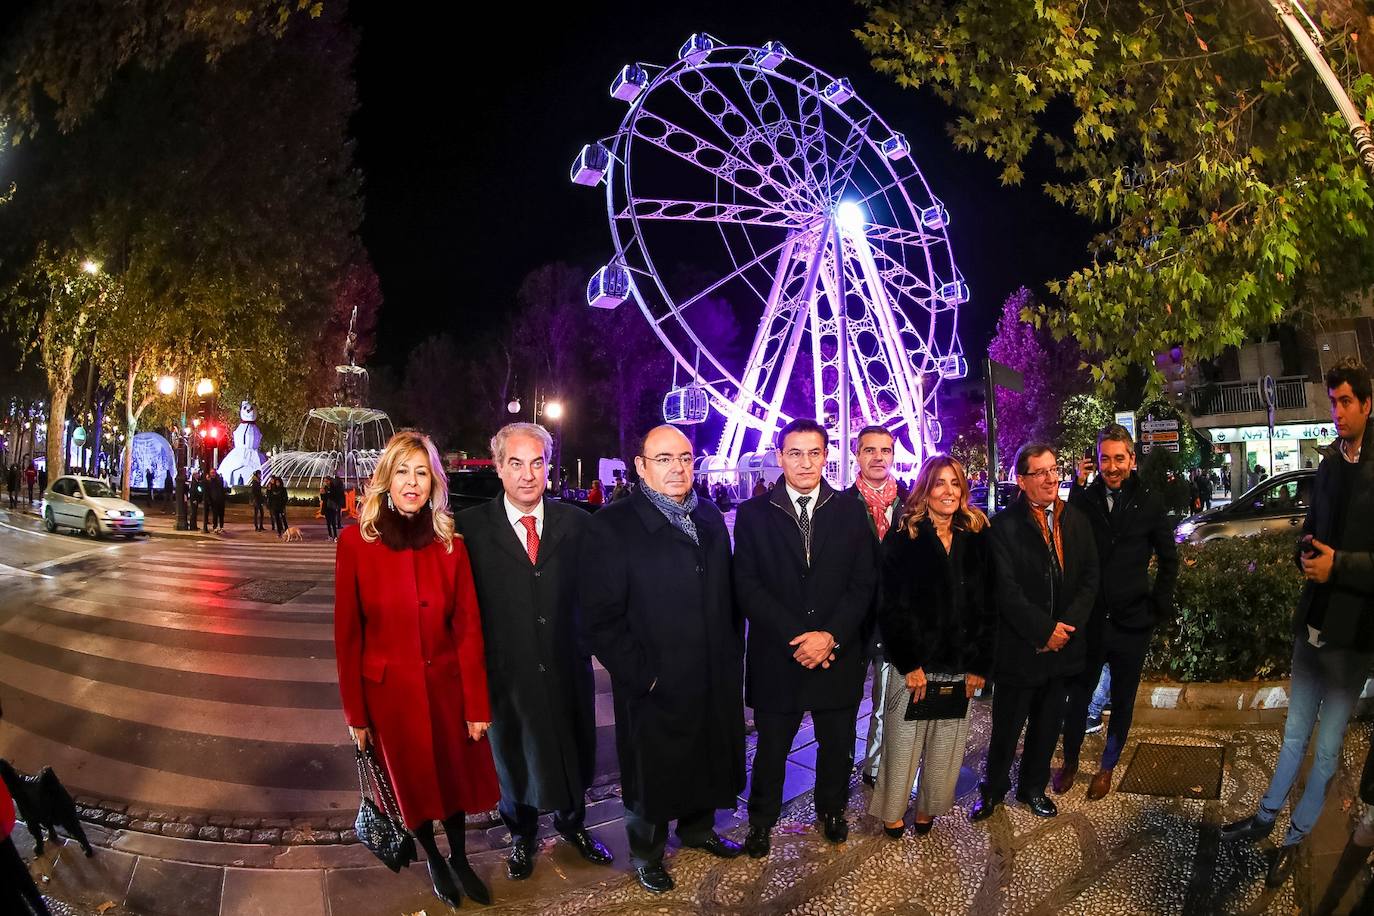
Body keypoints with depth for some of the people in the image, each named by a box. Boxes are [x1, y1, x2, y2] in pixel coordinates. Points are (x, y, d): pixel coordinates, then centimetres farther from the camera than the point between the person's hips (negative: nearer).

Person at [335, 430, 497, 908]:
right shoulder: (356, 542, -12)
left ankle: (460, 859, 43)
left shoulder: (450, 544, -6)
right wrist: (355, 712, -5)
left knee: (454, 776, 18)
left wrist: (477, 705, -5)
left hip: (446, 685, 1)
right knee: (412, 783, 19)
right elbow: (347, 634, -8)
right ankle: (433, 860, 45)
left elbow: (468, 628, -5)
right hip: (389, 690, -1)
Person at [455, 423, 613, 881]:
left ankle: (571, 821, 47)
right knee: (514, 759, 19)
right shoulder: (470, 526, -10)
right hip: (505, 672, -2)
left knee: (574, 754, 19)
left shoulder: (576, 522, -4)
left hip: (567, 669, 2)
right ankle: (522, 835, 45)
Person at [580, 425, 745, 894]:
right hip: (656, 690, -5)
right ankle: (646, 854, 40)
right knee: (654, 776, 15)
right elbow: (600, 620, -17)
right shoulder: (610, 526, -15)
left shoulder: (710, 517, 5)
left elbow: (727, 593, 12)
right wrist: (643, 675, -17)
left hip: (714, 683, 5)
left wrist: (732, 656, 7)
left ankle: (697, 828, 49)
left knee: (707, 763, 22)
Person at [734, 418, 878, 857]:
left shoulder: (851, 511, 2)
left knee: (837, 746, 17)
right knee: (771, 748, 12)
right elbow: (747, 587, -7)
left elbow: (863, 584, -2)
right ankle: (762, 820, 35)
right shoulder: (753, 514, -2)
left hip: (840, 654, 2)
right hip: (776, 657, -1)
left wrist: (831, 636, -15)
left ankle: (832, 810, 42)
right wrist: (794, 637, -16)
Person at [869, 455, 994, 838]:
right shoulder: (902, 536, -4)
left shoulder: (976, 537, 7)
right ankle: (892, 810, 24)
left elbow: (987, 606, 7)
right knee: (904, 739, 4)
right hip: (914, 662, -3)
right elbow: (892, 605, -8)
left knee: (947, 741, 10)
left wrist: (980, 664, 1)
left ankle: (929, 807, 30)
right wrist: (910, 663, -12)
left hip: (960, 664, 3)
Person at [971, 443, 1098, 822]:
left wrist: (1066, 626, -8)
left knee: (1048, 724, 18)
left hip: (1062, 644, 5)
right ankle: (993, 789, 28)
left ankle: (1034, 786, 37)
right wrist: (1044, 630, -16)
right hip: (1019, 646, -5)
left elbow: (1090, 578, 3)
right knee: (1007, 726, 7)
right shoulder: (1004, 525, -12)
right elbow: (1006, 590, -16)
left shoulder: (1077, 521, 5)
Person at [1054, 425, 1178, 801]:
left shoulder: (1149, 503, -4)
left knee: (1122, 701, 14)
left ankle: (1107, 767, 33)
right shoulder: (1085, 497, -3)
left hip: (1131, 623, 0)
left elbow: (1168, 560, 4)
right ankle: (1070, 760, 31)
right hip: (1089, 618, 0)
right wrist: (1078, 486, -16)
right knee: (1078, 694, 12)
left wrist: (1158, 606, -1)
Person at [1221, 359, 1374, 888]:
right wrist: (1307, 552, -1)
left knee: (1327, 748, 9)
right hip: (1313, 622, 6)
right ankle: (1265, 818, 32)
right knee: (1295, 734, 19)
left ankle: (1295, 840, 23)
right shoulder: (1329, 466, 7)